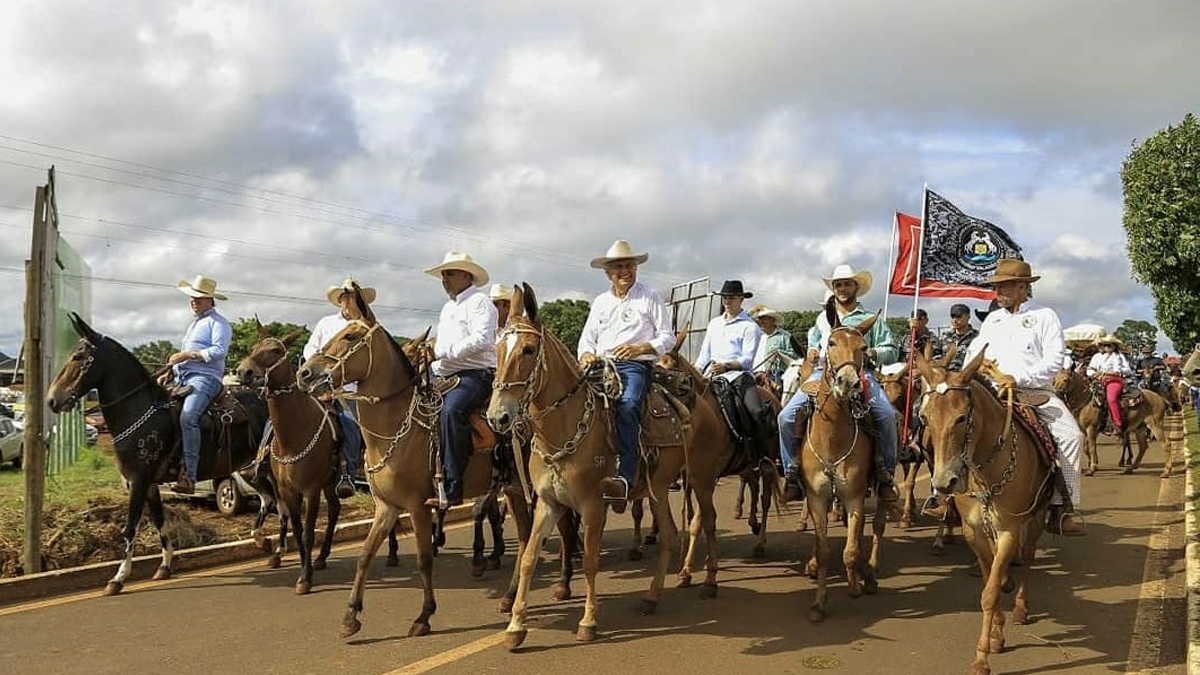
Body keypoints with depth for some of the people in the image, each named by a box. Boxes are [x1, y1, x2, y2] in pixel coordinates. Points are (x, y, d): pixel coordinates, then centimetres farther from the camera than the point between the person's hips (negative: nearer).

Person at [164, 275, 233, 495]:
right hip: (181, 378, 10)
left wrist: (187, 355, -17)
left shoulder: (217, 322, 1)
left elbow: (219, 351, -15)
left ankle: (189, 475, -35)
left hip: (204, 377, -10)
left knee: (188, 416, -32)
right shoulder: (194, 322, 28)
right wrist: (170, 372, 17)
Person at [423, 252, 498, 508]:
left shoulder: (479, 302, -3)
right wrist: (433, 368, 12)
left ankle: (451, 488, -34)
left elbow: (480, 340, -18)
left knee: (451, 409, -34)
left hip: (476, 373, -9)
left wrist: (442, 351, -18)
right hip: (445, 376, 10)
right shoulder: (448, 307, 25)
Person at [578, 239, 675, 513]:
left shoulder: (650, 298, 10)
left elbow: (667, 337, 5)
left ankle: (625, 477, -45)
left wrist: (639, 348, -12)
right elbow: (587, 338, 21)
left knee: (627, 406, -34)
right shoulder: (600, 302, 24)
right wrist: (587, 355, -2)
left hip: (636, 365, -5)